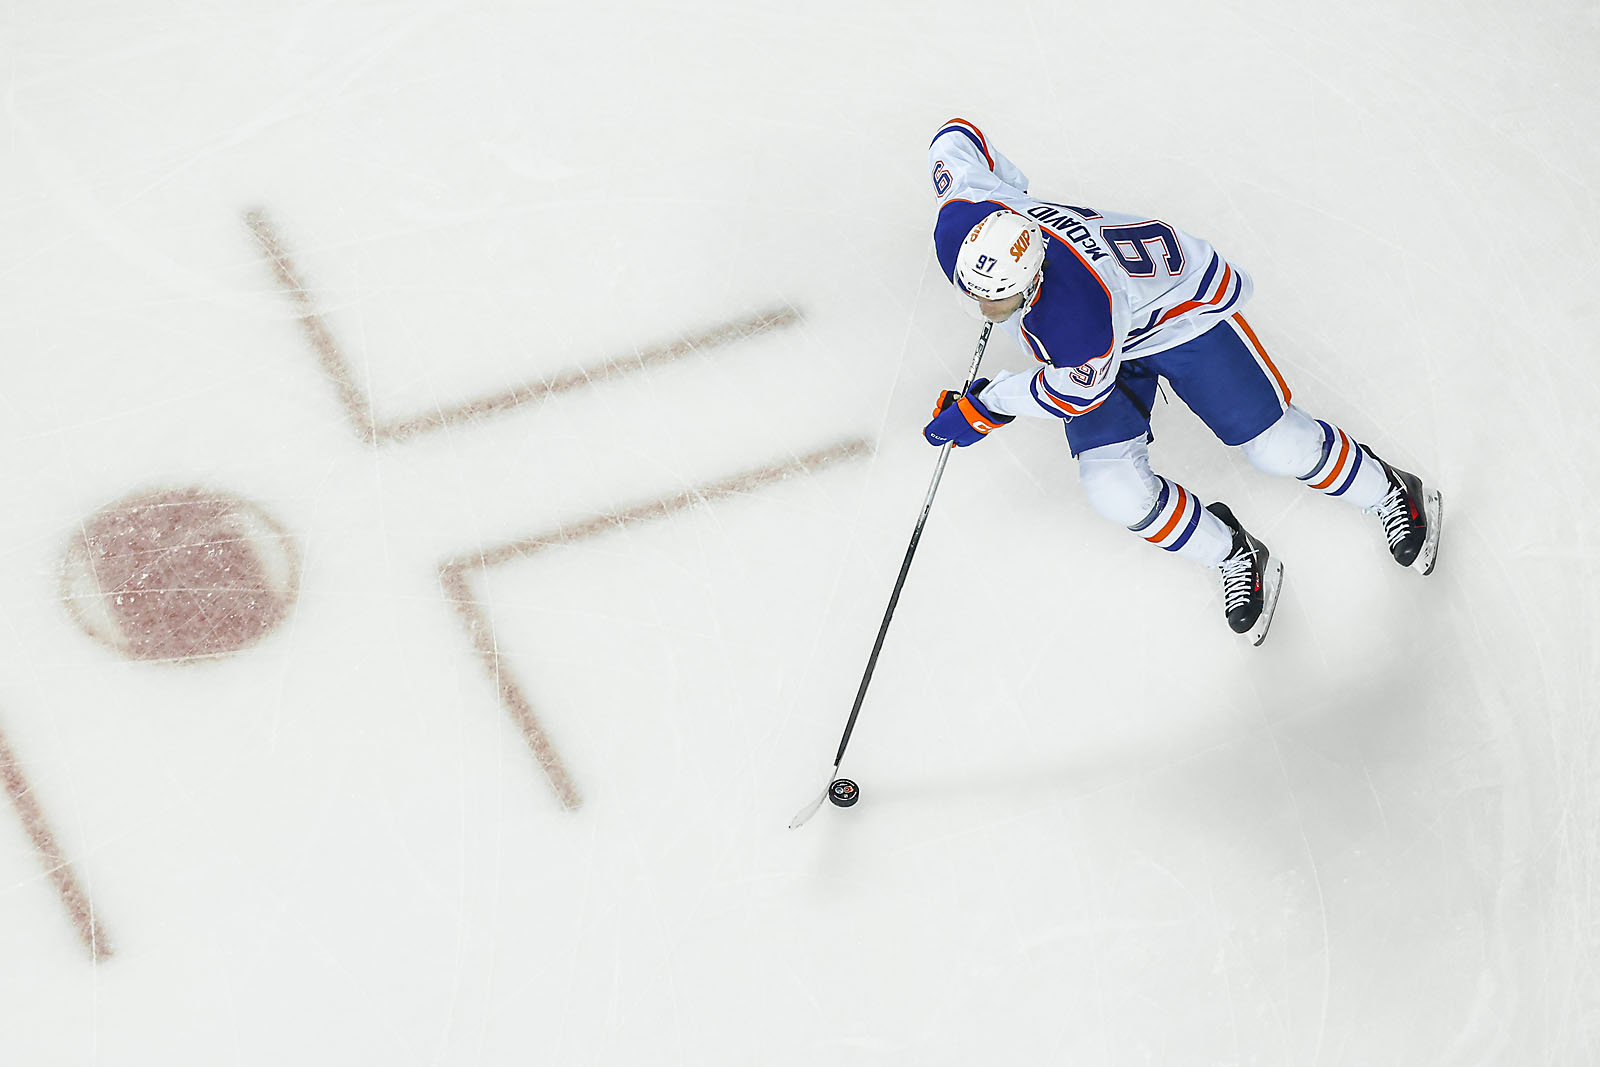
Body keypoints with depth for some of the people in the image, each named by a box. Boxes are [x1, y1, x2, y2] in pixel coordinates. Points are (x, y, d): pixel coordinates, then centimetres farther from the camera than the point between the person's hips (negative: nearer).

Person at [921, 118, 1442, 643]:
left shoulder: (1080, 316, -46)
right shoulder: (959, 224, -30)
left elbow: (1079, 392, -25)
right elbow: (957, 136, -10)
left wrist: (984, 407, -16)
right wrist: (1009, 184, 7)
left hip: (1180, 311, -6)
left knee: (1279, 447, -1)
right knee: (1115, 491, -11)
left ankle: (1394, 496, 31)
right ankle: (1234, 559, 15)